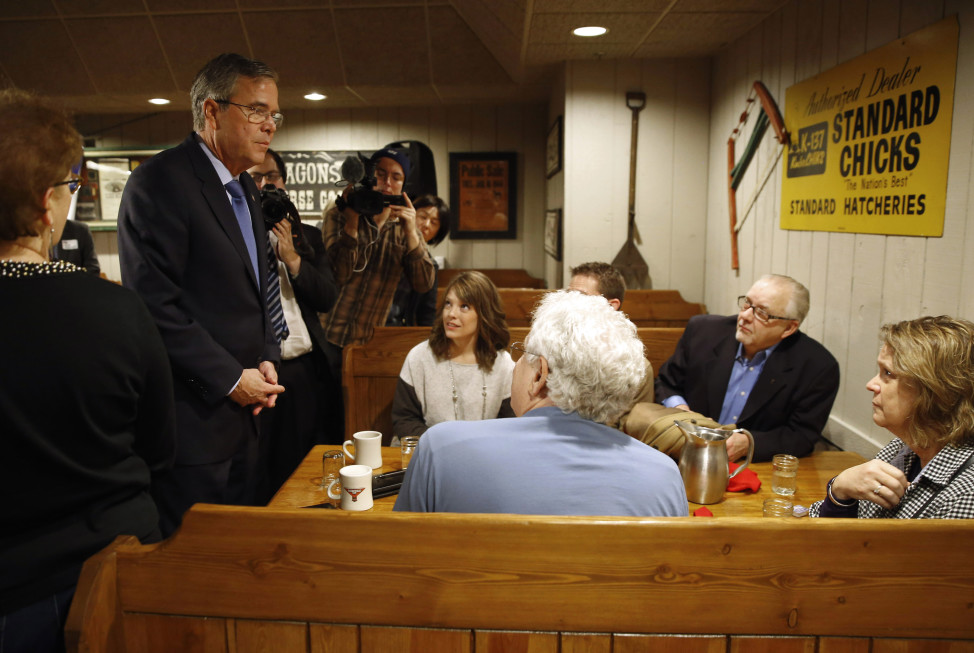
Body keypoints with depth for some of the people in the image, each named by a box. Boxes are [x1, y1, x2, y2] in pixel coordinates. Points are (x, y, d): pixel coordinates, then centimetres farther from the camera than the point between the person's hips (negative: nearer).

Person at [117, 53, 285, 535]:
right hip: (192, 419, -8)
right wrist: (230, 379, -16)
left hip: (242, 408, 9)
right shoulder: (161, 182, -13)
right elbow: (154, 305, -20)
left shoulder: (244, 188, 15)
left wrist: (266, 358, 6)